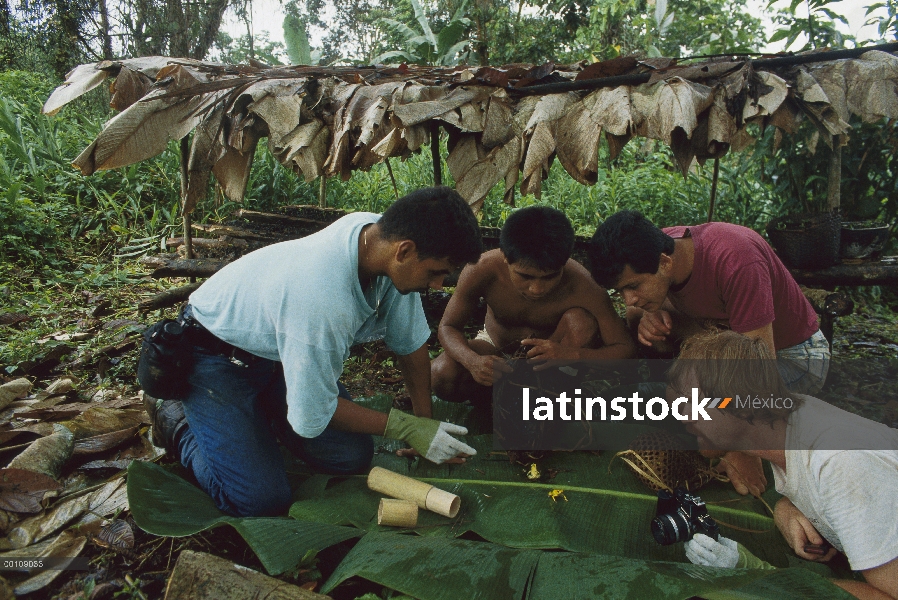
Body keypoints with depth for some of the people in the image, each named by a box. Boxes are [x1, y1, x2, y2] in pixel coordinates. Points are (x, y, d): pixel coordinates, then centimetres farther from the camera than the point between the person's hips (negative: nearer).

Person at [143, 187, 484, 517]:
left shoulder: (379, 233, -19)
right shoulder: (322, 300, -41)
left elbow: (411, 342, -5)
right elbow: (312, 414, -26)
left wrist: (425, 424, -2)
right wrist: (407, 429, -20)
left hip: (277, 355, 7)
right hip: (215, 358, -6)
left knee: (353, 456, -3)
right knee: (261, 499, -14)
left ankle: (263, 411, 22)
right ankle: (175, 420, 12)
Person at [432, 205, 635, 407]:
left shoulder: (581, 286, -31)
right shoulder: (483, 271, -30)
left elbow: (624, 348, -27)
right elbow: (448, 327, -19)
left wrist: (572, 355, -47)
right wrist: (473, 361, -42)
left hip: (554, 352, 0)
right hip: (497, 351, 1)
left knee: (581, 321, -31)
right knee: (442, 375, -27)